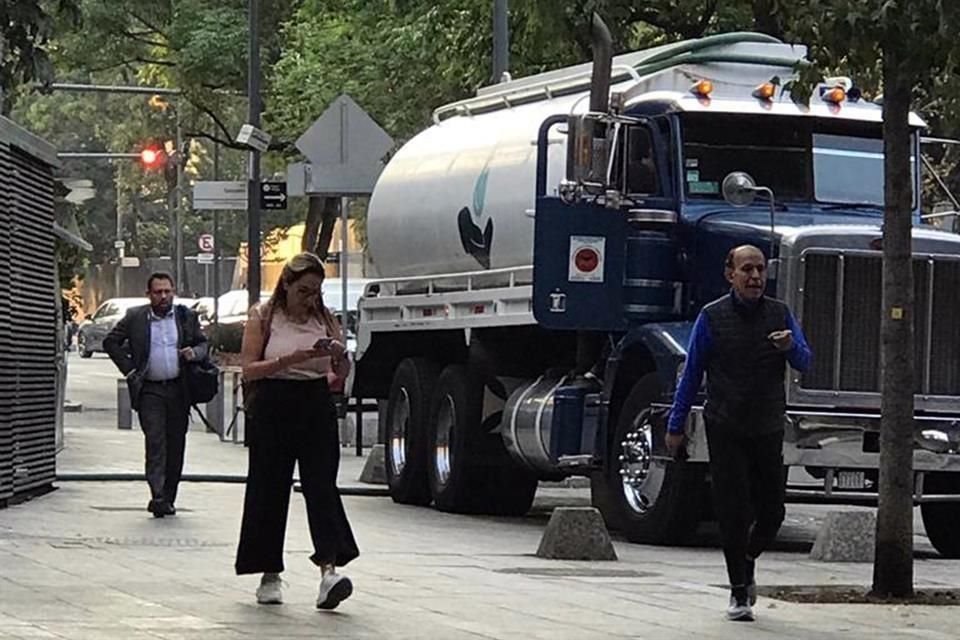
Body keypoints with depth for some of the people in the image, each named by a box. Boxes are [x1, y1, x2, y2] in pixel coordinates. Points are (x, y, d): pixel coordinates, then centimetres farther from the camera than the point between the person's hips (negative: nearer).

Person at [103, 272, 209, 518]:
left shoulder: (186, 316, 7)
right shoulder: (135, 318, 2)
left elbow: (203, 343, 16)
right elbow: (111, 342, 8)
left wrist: (195, 353, -7)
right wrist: (129, 370, 0)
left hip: (178, 389, 2)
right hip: (150, 391, -2)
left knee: (176, 446, 5)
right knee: (155, 443, -13)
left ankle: (168, 498, 14)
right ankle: (158, 497, -18)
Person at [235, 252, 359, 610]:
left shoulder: (325, 319, 9)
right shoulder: (263, 318, 0)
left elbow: (340, 376, 12)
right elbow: (250, 370, -8)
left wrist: (341, 358, -11)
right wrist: (293, 358, -20)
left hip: (316, 406, 2)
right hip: (273, 408, -2)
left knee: (321, 486, -10)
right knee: (269, 489, 4)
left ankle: (329, 570, -21)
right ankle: (269, 574, 15)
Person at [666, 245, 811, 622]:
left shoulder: (780, 315, 5)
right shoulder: (712, 318, -2)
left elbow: (804, 362, -5)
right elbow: (691, 374, 2)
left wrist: (790, 346, -28)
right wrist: (675, 426, 2)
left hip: (768, 430, 3)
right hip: (726, 431, -3)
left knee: (772, 511, 5)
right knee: (734, 511, -5)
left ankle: (747, 562, 34)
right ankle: (739, 592, 6)